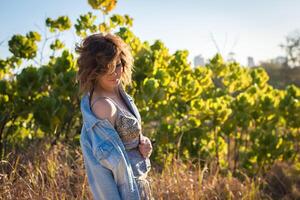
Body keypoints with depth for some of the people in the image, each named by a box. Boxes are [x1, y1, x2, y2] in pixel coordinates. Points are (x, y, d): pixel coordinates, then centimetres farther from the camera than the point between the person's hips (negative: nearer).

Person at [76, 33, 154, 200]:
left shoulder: (117, 90, -1)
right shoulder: (103, 104, -26)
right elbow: (110, 156, -22)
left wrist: (143, 142, -8)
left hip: (136, 177, 9)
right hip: (126, 183, -9)